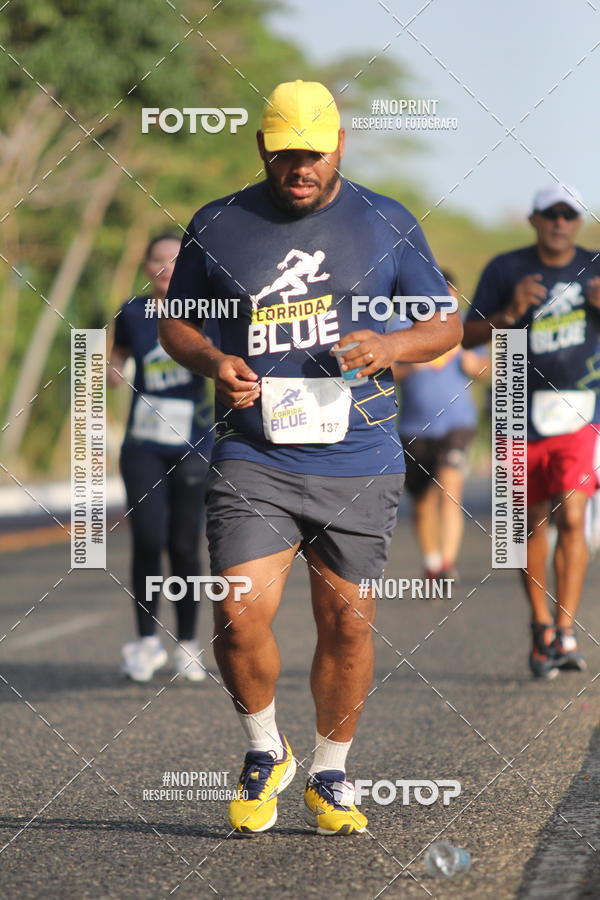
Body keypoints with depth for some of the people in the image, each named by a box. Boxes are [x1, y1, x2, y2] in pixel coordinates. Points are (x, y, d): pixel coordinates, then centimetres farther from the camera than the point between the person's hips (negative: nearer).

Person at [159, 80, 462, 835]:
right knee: (239, 618, -13)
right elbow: (174, 321, 16)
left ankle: (329, 775, 23)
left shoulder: (387, 225, 6)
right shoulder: (217, 227, 6)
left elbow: (446, 325, 11)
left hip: (358, 465, 1)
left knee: (347, 626, 3)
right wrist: (214, 362, -6)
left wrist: (392, 346, -10)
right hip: (253, 457, 0)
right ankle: (265, 753, 13)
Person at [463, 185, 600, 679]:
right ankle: (541, 626, 23)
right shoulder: (506, 269, 0)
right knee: (533, 524, 8)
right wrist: (510, 313, -18)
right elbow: (468, 336, -1)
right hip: (523, 413, 0)